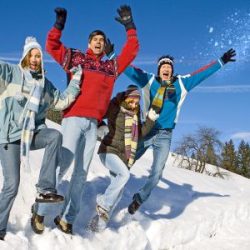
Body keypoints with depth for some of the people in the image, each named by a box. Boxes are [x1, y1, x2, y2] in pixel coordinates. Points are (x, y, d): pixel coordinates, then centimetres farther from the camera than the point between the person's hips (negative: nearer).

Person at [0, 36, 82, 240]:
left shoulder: (45, 84, 13)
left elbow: (62, 101, 12)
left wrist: (75, 81, 7)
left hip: (33, 133, 4)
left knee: (56, 135, -30)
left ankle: (46, 189, -24)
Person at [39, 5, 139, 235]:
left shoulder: (112, 66, 22)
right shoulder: (76, 58, 15)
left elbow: (132, 50, 24)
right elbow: (52, 46, 11)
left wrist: (129, 26, 23)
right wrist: (59, 24, 5)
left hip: (93, 123, 4)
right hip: (74, 118, -3)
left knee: (81, 172, 0)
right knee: (63, 161, -16)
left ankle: (67, 219, 4)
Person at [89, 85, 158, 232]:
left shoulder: (135, 115, 11)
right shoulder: (114, 110, -6)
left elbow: (140, 133, 13)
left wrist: (151, 120, 6)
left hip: (124, 156, 6)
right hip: (109, 151, -6)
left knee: (119, 190, -1)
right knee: (124, 174, -30)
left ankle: (101, 219, 10)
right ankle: (103, 204, -15)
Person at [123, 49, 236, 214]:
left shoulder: (181, 83, 5)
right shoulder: (149, 80, 1)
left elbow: (202, 73, 10)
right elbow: (129, 69, -1)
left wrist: (222, 61, 13)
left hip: (165, 136, 1)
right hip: (146, 131, -1)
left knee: (157, 173, -2)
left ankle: (139, 199, 18)